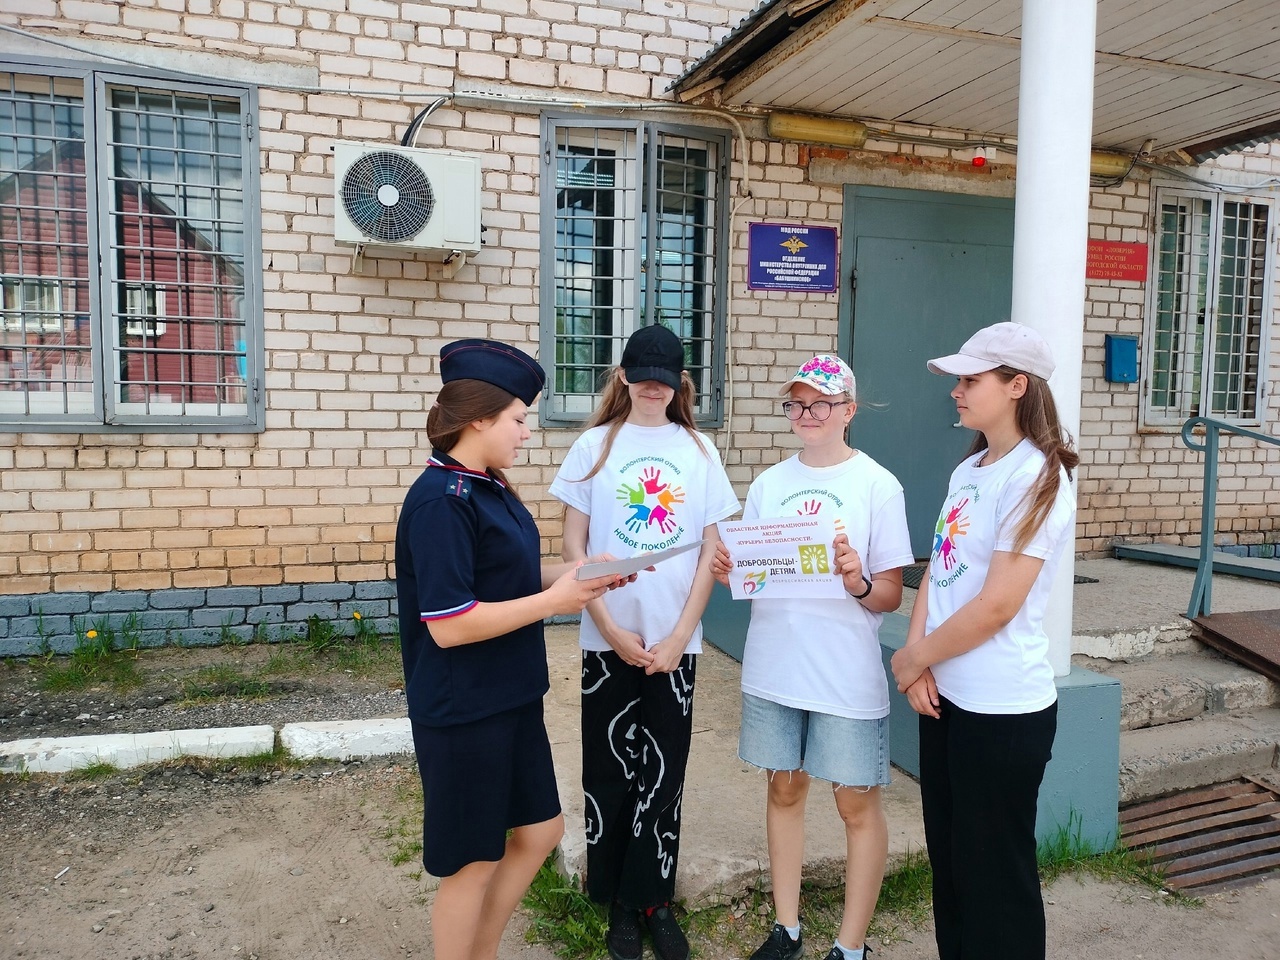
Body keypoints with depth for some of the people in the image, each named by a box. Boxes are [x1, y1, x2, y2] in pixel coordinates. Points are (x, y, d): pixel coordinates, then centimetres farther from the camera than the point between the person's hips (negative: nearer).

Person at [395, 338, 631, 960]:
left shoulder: (489, 489, 7)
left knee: (539, 831, 20)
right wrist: (554, 601, -21)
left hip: (511, 698, 10)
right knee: (472, 861, 9)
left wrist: (577, 575, 0)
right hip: (463, 712, -9)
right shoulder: (441, 503, -22)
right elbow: (448, 625, -26)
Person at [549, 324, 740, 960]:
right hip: (609, 639, -1)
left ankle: (654, 900, 26)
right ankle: (617, 902, 26)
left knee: (664, 772, 8)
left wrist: (679, 635, -6)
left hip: (675, 640, 1)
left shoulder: (699, 451, 4)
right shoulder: (595, 446, 0)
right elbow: (573, 544, -1)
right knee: (610, 770, 8)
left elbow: (711, 551, 2)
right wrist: (611, 627, -9)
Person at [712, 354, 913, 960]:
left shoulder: (877, 486, -6)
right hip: (773, 668, 4)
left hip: (847, 675, -4)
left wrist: (859, 581, -27)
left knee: (857, 803, 6)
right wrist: (728, 571, -11)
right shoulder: (768, 484, 7)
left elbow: (891, 595, -7)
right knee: (784, 788, 15)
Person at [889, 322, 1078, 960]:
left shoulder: (1036, 478, -15)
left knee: (994, 873, 8)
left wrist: (910, 659, -9)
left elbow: (996, 606, -20)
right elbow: (937, 573, 8)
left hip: (1003, 709, -8)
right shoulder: (968, 471, 9)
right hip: (946, 695, 8)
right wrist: (920, 659, -6)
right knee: (947, 857, 19)